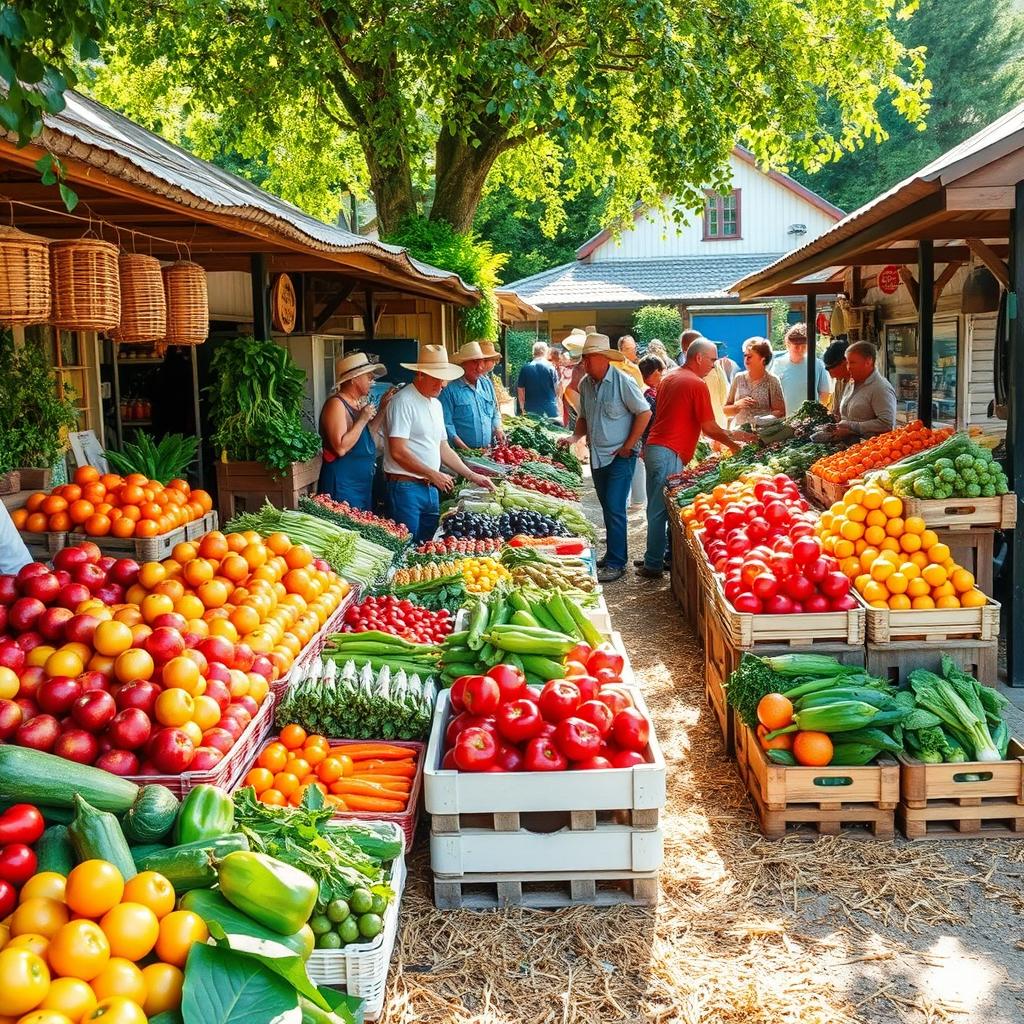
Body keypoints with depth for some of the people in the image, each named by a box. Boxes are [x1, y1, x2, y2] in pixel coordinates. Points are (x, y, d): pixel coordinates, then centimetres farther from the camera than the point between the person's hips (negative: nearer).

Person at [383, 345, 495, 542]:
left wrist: (472, 476, 12)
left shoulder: (436, 404, 15)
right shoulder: (404, 402, -13)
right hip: (406, 487, -8)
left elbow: (444, 449, 20)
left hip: (431, 488, 8)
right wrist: (433, 474, -13)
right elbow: (398, 452, -19)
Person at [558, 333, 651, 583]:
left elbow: (644, 413, -12)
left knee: (614, 509, -8)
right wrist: (574, 436, -3)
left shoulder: (622, 382, -14)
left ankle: (616, 563, -1)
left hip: (620, 457, -7)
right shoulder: (585, 384, 5)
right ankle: (613, 555, 25)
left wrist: (628, 447, -12)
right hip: (597, 456, 7)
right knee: (608, 508, 15)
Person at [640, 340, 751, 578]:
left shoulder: (668, 379, 18)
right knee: (661, 510, -4)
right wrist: (732, 444, 10)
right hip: (670, 454, -9)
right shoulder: (697, 385, -9)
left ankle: (654, 560, 19)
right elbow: (709, 427, -7)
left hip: (654, 448, 9)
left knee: (658, 508, 13)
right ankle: (654, 565, 1)